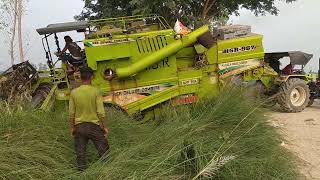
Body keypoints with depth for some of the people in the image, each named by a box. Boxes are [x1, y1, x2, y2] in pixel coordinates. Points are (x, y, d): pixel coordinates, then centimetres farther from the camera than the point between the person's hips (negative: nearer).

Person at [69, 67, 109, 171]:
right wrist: (104, 127, -1)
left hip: (79, 126, 3)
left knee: (80, 151, 14)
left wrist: (72, 127, 13)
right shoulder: (95, 91, -11)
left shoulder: (74, 92, -2)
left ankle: (81, 167, 22)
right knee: (104, 150, 10)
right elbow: (101, 112, -11)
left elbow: (71, 113, 2)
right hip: (94, 125, -3)